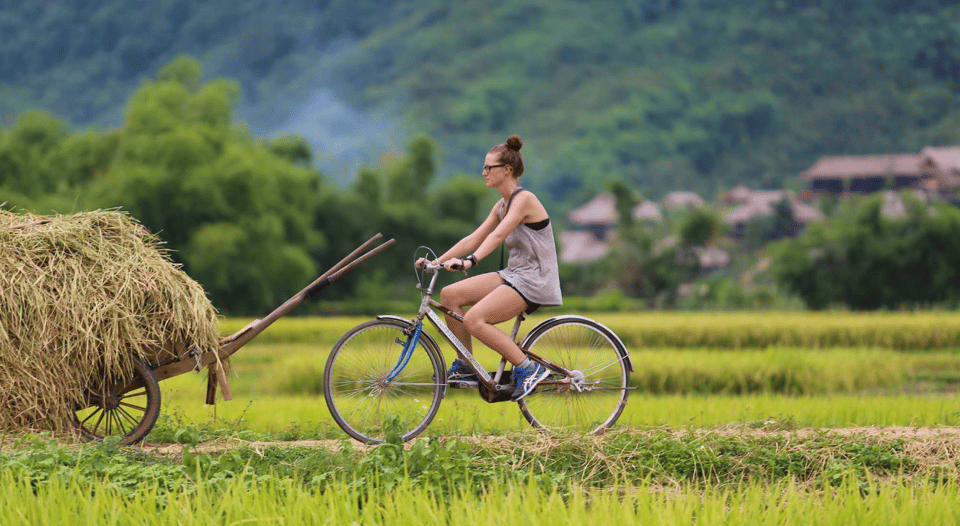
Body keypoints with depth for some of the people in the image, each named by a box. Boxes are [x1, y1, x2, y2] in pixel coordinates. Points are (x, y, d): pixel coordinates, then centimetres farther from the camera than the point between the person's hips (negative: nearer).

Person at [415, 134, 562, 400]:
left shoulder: (524, 199, -14)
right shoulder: (502, 205, 14)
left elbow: (498, 235, -29)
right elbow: (473, 239, 14)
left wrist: (469, 261, -42)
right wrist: (437, 261, 4)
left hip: (535, 280, -9)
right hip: (513, 275, 9)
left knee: (475, 319, -25)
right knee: (450, 294, -2)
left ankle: (528, 368, -16)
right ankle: (466, 366, 6)